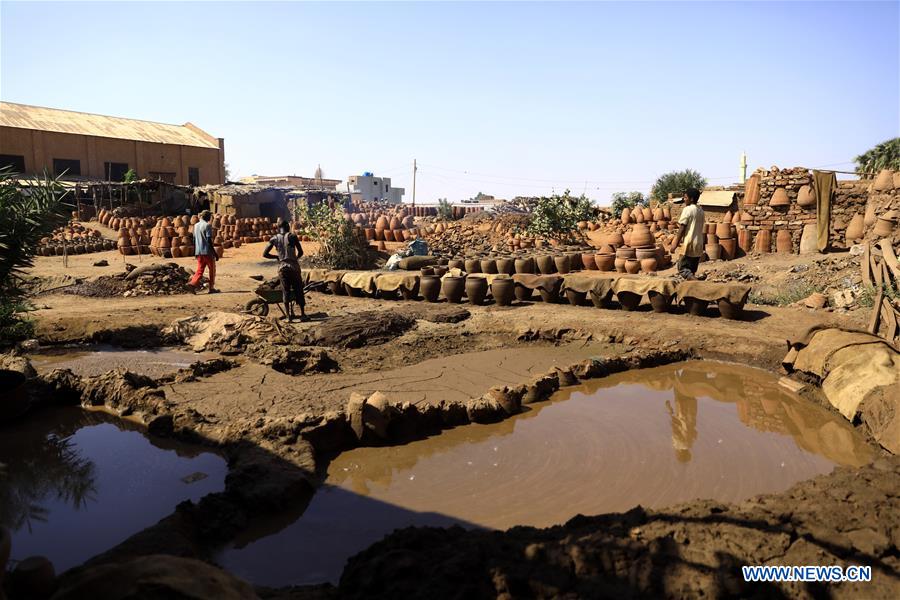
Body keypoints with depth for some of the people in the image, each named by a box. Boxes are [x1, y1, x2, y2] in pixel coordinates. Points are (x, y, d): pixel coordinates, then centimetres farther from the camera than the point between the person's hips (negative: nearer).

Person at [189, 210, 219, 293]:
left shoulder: (196, 225, 12)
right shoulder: (207, 225, -11)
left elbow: (194, 239, 15)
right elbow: (209, 240, -17)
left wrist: (195, 252, 22)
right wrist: (215, 253, -15)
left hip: (198, 252, 7)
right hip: (207, 252, -7)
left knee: (200, 269, 8)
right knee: (212, 269, 6)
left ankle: (193, 283, -13)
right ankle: (212, 288, 10)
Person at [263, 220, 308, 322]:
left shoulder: (274, 238, 4)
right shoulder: (292, 236, -2)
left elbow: (265, 254, 3)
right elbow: (301, 252, -1)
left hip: (282, 268, 2)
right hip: (293, 266, -2)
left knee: (286, 292, 8)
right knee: (298, 291, 6)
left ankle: (289, 315, 6)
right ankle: (303, 314, 9)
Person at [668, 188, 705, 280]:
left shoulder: (687, 209, -11)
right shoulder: (700, 211, 12)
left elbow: (682, 228, -14)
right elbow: (702, 230, 15)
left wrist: (675, 244, -12)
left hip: (689, 245, -8)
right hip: (699, 245, 8)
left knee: (682, 268, -6)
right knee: (692, 270, 13)